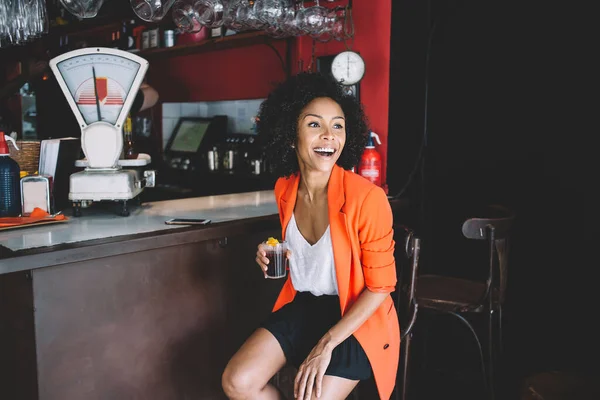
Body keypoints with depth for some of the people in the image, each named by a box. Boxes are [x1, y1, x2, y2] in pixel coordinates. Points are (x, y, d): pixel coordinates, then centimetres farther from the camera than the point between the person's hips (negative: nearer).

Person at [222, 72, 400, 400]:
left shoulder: (366, 197, -24)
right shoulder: (284, 189, -4)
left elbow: (380, 286, -17)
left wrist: (326, 345, -18)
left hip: (356, 317, -5)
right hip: (302, 305, 6)